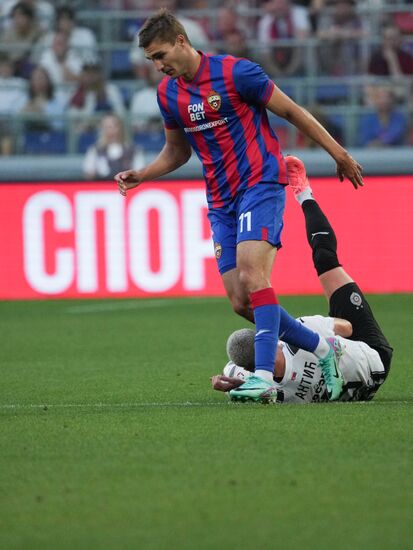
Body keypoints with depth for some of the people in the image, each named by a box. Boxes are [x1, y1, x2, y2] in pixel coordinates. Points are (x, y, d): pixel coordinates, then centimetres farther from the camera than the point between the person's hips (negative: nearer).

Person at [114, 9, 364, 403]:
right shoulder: (167, 93, 8)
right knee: (240, 301, -3)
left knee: (251, 270, -26)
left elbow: (291, 111, -3)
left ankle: (264, 374, -31)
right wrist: (141, 175, 5)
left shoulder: (235, 73, -12)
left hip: (261, 183, -6)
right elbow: (177, 151, 22)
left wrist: (338, 153, 1)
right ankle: (320, 348, 13)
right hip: (221, 202, 6)